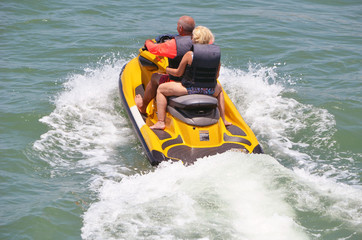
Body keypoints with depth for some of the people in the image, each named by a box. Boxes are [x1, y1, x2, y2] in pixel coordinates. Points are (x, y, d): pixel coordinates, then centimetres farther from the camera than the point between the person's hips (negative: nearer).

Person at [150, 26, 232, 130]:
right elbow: (216, 76, 8)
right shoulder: (216, 53, -2)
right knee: (219, 88, 41)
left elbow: (178, 73, -3)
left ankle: (161, 122, 3)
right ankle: (223, 120, 33)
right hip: (210, 91, 4)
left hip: (190, 89, -4)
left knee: (161, 89, 13)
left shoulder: (190, 55, -13)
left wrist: (166, 69, 16)